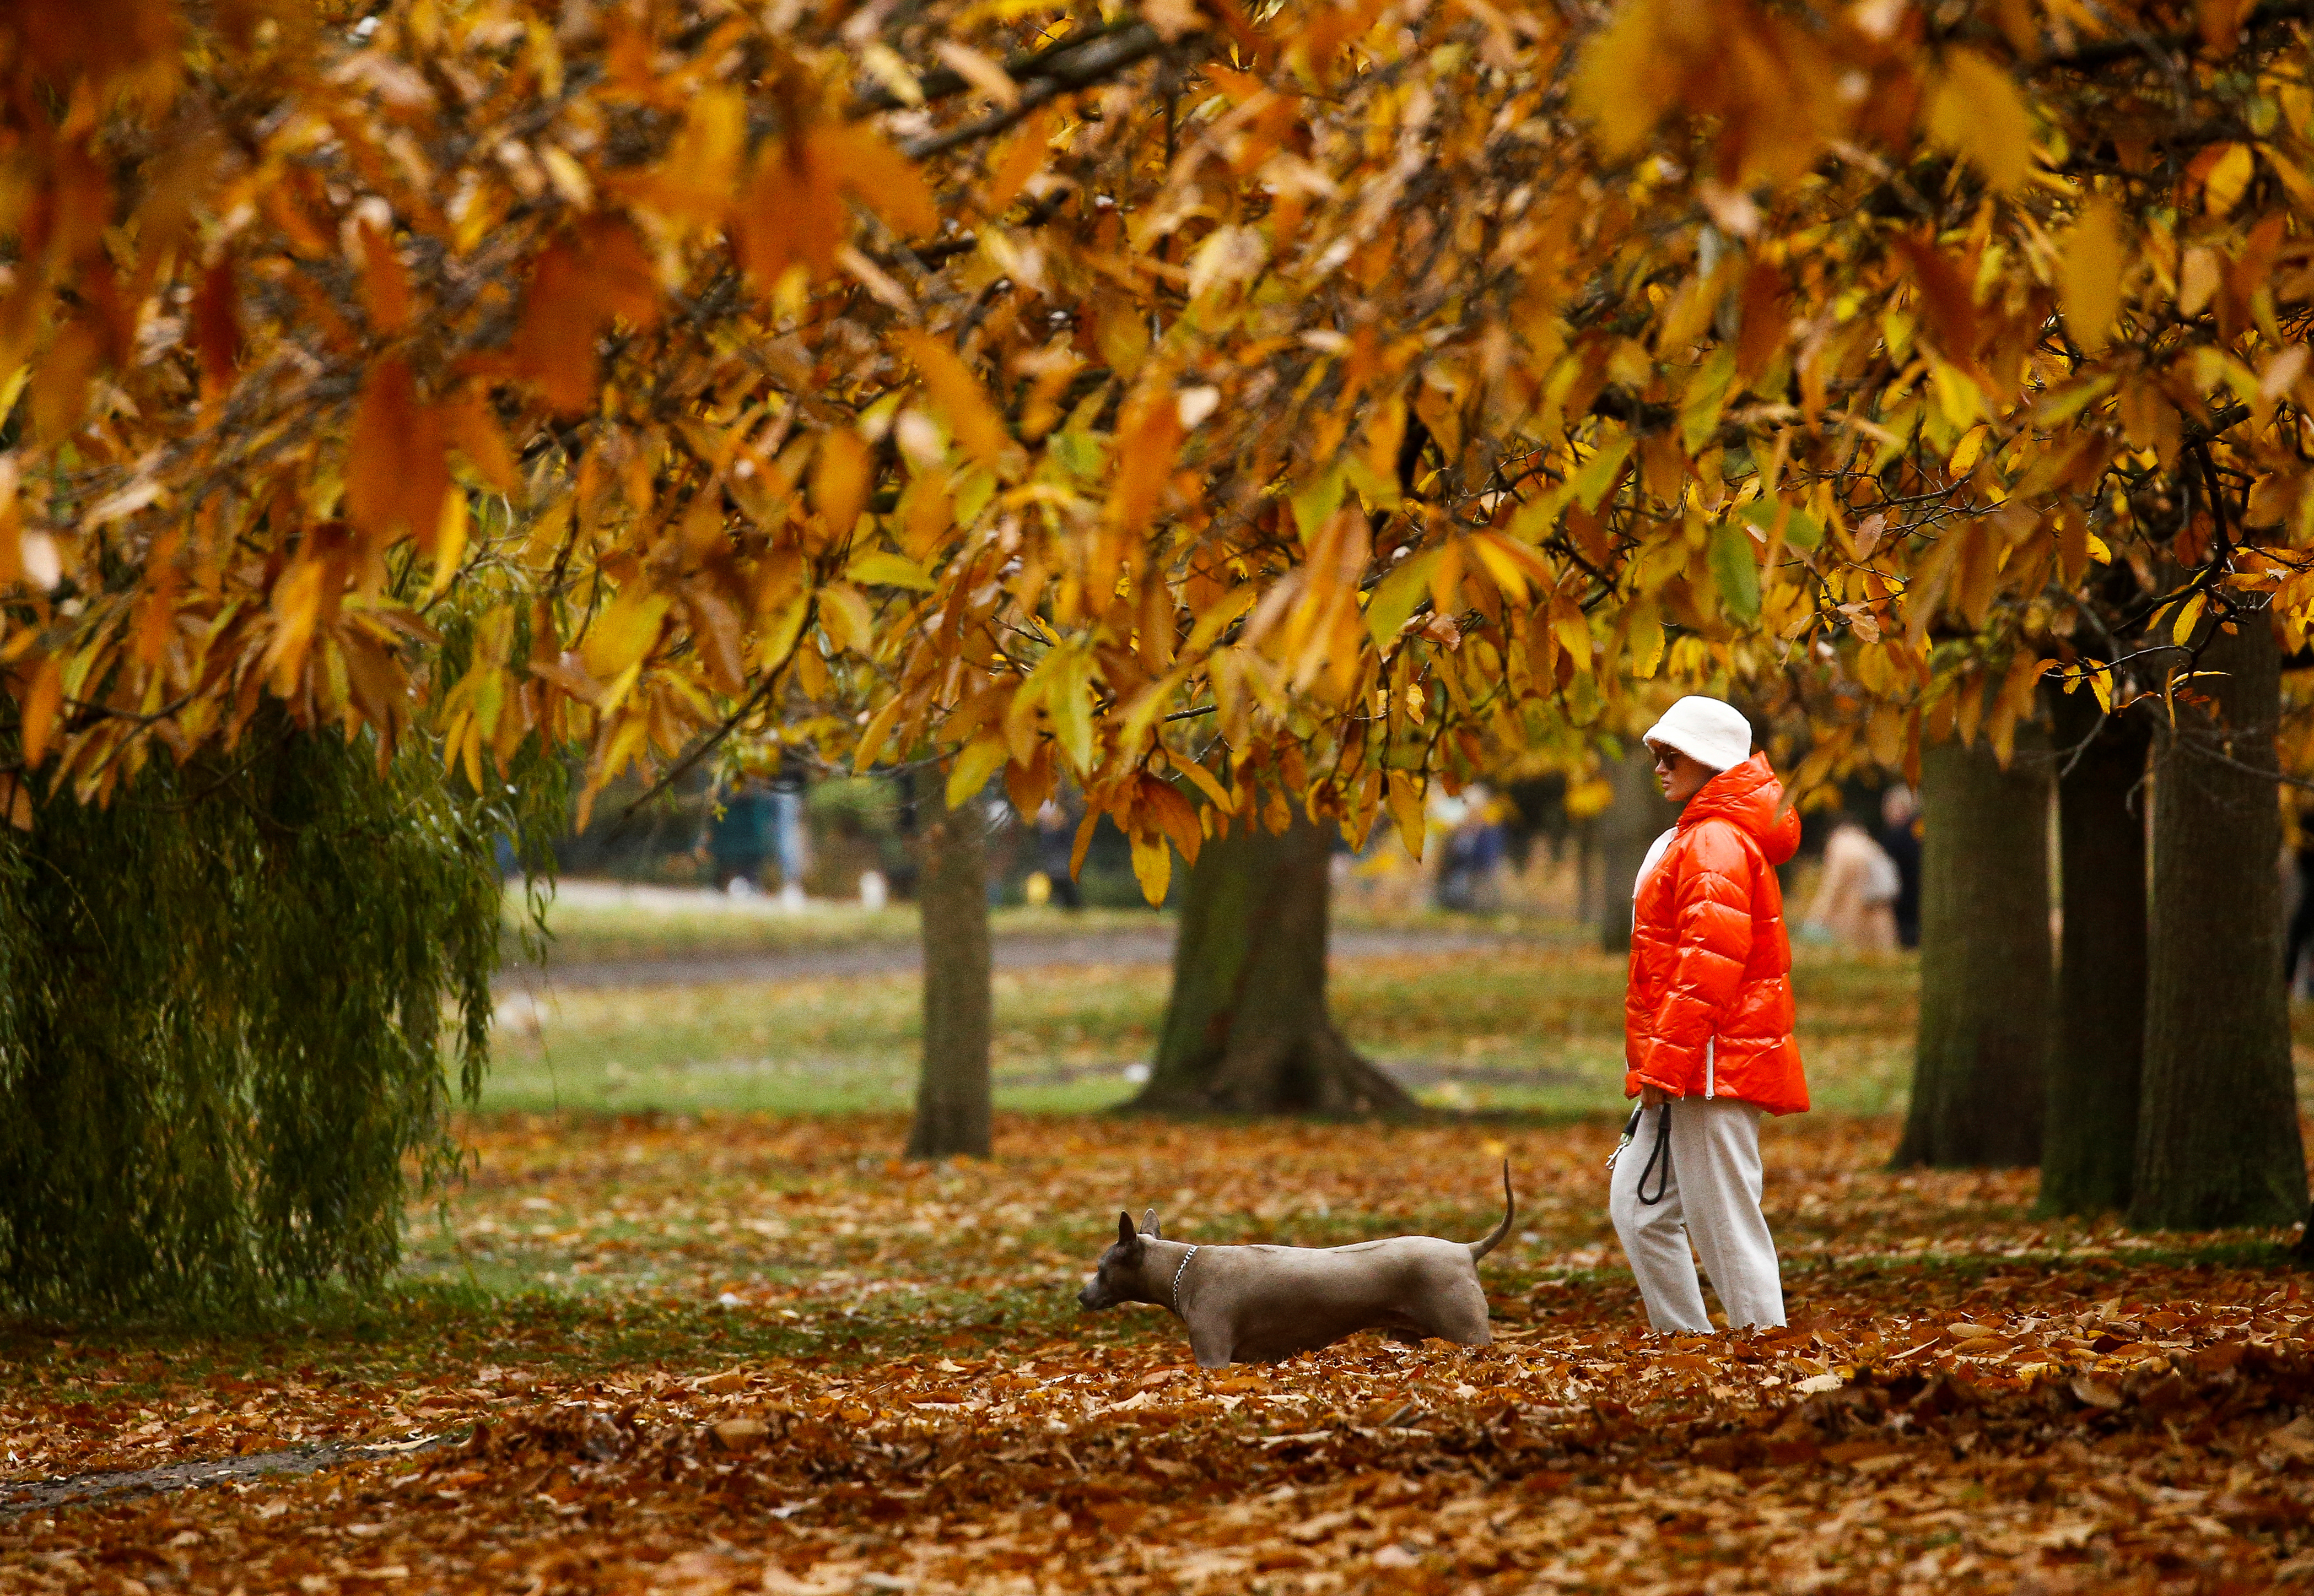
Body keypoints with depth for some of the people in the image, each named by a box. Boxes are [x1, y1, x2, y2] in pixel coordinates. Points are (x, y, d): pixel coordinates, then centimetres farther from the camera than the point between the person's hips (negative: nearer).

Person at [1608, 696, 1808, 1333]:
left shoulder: (1716, 844, -13)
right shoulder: (1694, 837, 20)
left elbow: (1709, 966, -21)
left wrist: (1665, 1063, -22)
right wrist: (1656, 1063, 21)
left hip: (1715, 1065, -11)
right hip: (1687, 1070, 11)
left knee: (1724, 1221, -9)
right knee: (1638, 1206, 13)